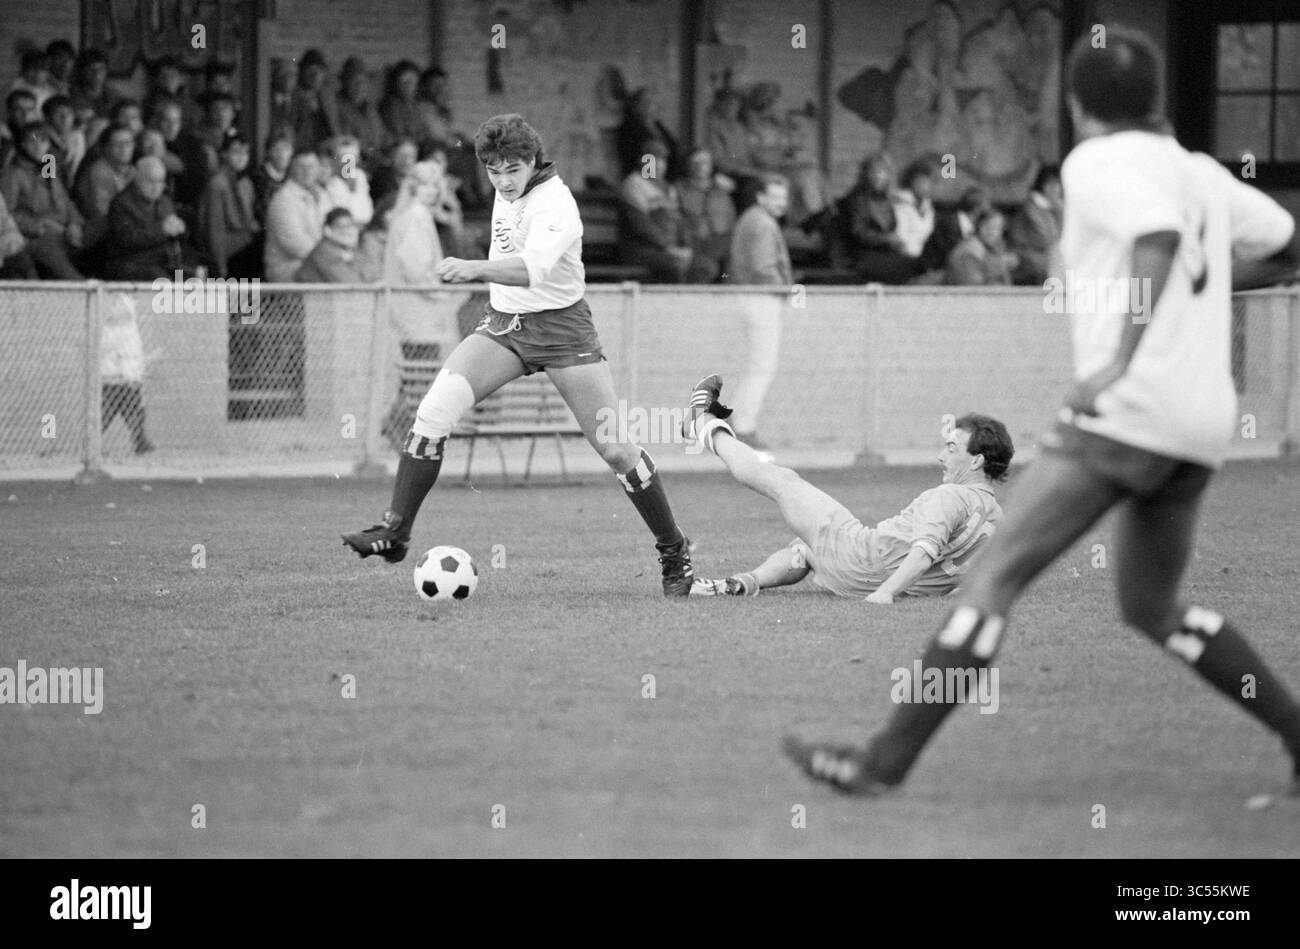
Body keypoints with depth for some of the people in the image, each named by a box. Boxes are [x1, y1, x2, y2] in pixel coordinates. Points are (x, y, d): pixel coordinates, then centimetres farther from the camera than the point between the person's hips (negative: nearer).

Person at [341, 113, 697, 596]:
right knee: (434, 411, -16)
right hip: (503, 322, 6)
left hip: (560, 328, -6)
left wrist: (474, 269, -55)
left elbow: (532, 268, -40)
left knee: (615, 448, -5)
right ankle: (395, 530, -13)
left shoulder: (555, 206, -21)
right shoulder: (507, 194, 3)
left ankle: (675, 553, 12)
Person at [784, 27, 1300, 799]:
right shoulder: (1204, 175, 17)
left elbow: (1157, 234, -22)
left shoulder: (1096, 165, -3)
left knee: (999, 571, -8)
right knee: (1152, 604, 22)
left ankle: (889, 758, -11)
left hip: (1129, 410, -8)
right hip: (1204, 423, 8)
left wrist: (1122, 358, -28)